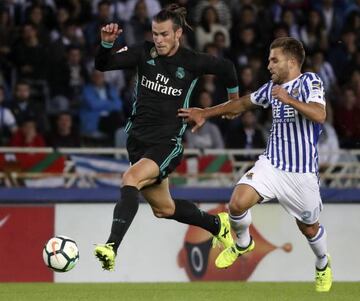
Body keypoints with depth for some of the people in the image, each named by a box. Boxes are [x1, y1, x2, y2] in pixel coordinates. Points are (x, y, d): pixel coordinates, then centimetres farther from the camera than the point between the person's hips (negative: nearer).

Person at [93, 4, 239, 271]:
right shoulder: (145, 53, -2)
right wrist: (107, 43, -26)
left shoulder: (193, 62, -7)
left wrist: (234, 98, 27)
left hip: (167, 143, -5)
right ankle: (218, 225, 44)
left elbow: (226, 67, 12)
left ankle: (112, 248, -42)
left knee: (130, 179, -32)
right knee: (163, 209, 17)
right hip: (138, 139, 5)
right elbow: (103, 65, -7)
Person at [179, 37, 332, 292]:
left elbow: (320, 115, -23)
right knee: (237, 203, -17)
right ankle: (243, 244, 13)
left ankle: (323, 266, 40)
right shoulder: (272, 87, 10)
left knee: (309, 228, 9)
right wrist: (204, 114, 23)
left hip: (302, 173, -4)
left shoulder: (310, 81, -8)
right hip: (271, 164, 4)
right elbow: (243, 103, 24)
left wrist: (289, 100, -32)